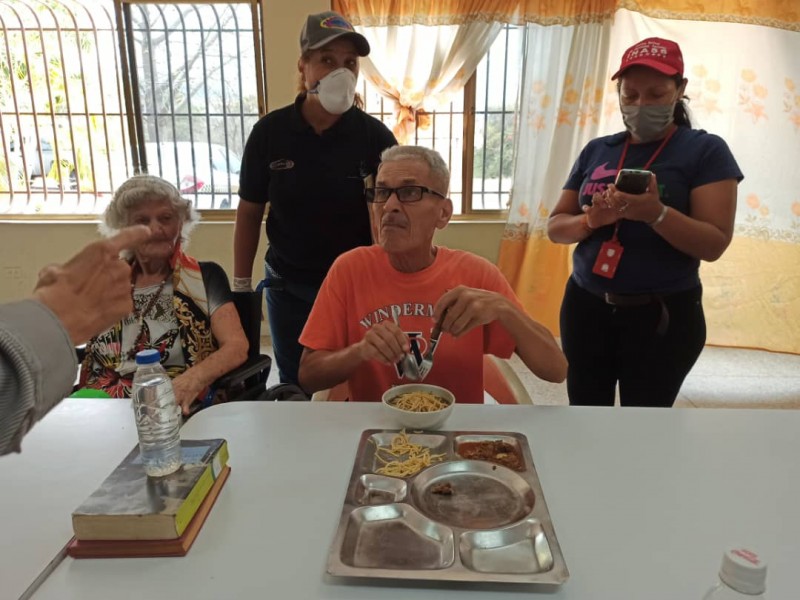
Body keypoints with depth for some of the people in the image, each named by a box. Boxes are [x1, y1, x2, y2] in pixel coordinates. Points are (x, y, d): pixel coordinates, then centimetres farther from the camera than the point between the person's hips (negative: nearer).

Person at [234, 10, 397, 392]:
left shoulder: (374, 136, -9)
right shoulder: (270, 132, -6)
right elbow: (250, 211, 2)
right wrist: (241, 285, 3)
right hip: (287, 286, 2)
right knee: (294, 387, 18)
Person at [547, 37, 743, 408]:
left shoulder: (706, 150, -4)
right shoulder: (596, 151, 8)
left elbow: (714, 244, -12)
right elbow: (555, 227, 6)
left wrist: (656, 214, -28)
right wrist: (590, 221, -16)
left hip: (662, 315, -3)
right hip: (586, 307, 4)